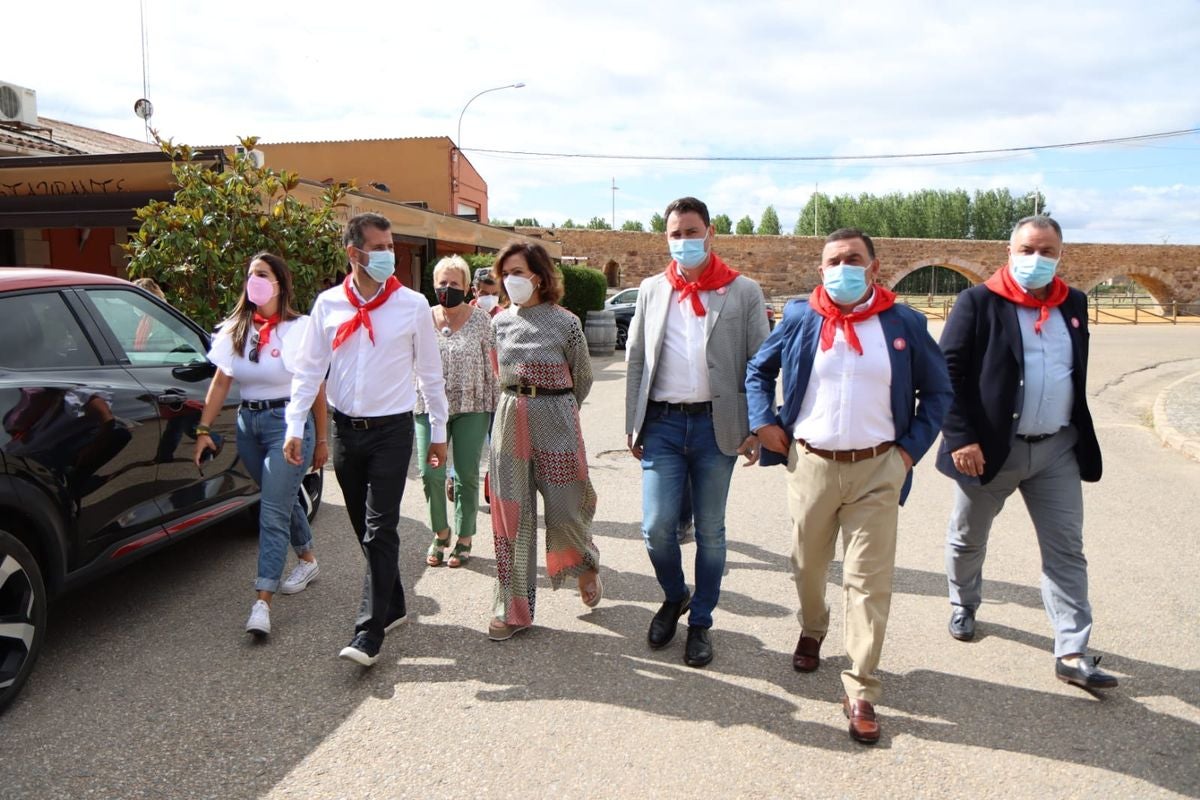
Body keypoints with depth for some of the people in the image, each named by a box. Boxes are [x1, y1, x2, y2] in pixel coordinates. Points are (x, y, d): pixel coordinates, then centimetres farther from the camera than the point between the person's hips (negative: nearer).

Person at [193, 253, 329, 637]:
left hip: (289, 423, -6)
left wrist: (321, 440, -4)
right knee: (282, 499, 19)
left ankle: (262, 601, -7)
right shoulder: (235, 329, 6)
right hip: (249, 422, 6)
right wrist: (204, 429, 0)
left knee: (273, 512, -9)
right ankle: (307, 560, 41)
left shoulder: (300, 328, -10)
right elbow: (220, 382, 7)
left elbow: (316, 388, -7)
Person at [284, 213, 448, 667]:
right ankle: (393, 605, 30)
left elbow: (430, 373, 2)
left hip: (392, 429, -3)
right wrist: (295, 428, -3)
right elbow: (308, 370, 4)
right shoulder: (328, 304, 1)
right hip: (345, 429, 4)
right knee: (365, 528, 13)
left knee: (380, 530, -6)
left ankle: (369, 633, -2)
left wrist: (438, 432, 4)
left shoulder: (412, 305, -4)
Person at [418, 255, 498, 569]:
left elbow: (492, 365, 1)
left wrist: (495, 403, -1)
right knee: (431, 473, -4)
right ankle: (440, 533, 19)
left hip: (471, 406, -1)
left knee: (467, 475, 5)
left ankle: (464, 540, 20)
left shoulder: (480, 319, -1)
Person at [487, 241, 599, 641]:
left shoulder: (565, 322, -6)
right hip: (509, 421, 4)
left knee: (564, 507, 2)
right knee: (511, 513, 4)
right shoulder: (501, 322, 6)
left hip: (556, 419, -4)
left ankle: (587, 565, 36)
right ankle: (513, 608, 15)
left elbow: (583, 376, 5)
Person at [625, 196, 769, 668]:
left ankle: (700, 623, 26)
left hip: (717, 425, -1)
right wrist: (632, 425, 6)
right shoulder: (651, 290, 9)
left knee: (710, 531, 8)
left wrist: (756, 429, -5)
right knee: (657, 526, -5)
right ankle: (674, 597, 26)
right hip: (663, 422, 2)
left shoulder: (743, 292, 1)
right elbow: (635, 359, 10)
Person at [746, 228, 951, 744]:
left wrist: (912, 447, 0)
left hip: (877, 470, -1)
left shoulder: (904, 324, 1)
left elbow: (938, 391, 10)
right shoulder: (800, 319, 3)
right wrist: (764, 423, 2)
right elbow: (758, 370, 15)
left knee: (869, 581, -2)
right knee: (807, 566, 17)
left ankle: (861, 693, 8)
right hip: (810, 464, 2)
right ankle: (812, 632, 47)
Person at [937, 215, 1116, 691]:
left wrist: (1077, 434, 13)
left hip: (1058, 450, 4)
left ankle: (1072, 655, 11)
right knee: (968, 538, 14)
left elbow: (1077, 374, 16)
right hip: (989, 448, -3)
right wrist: (960, 437, -18)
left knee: (1066, 550, 4)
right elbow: (947, 373, -11)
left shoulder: (1074, 304, 7)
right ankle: (964, 606, 40)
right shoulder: (979, 302, -8)